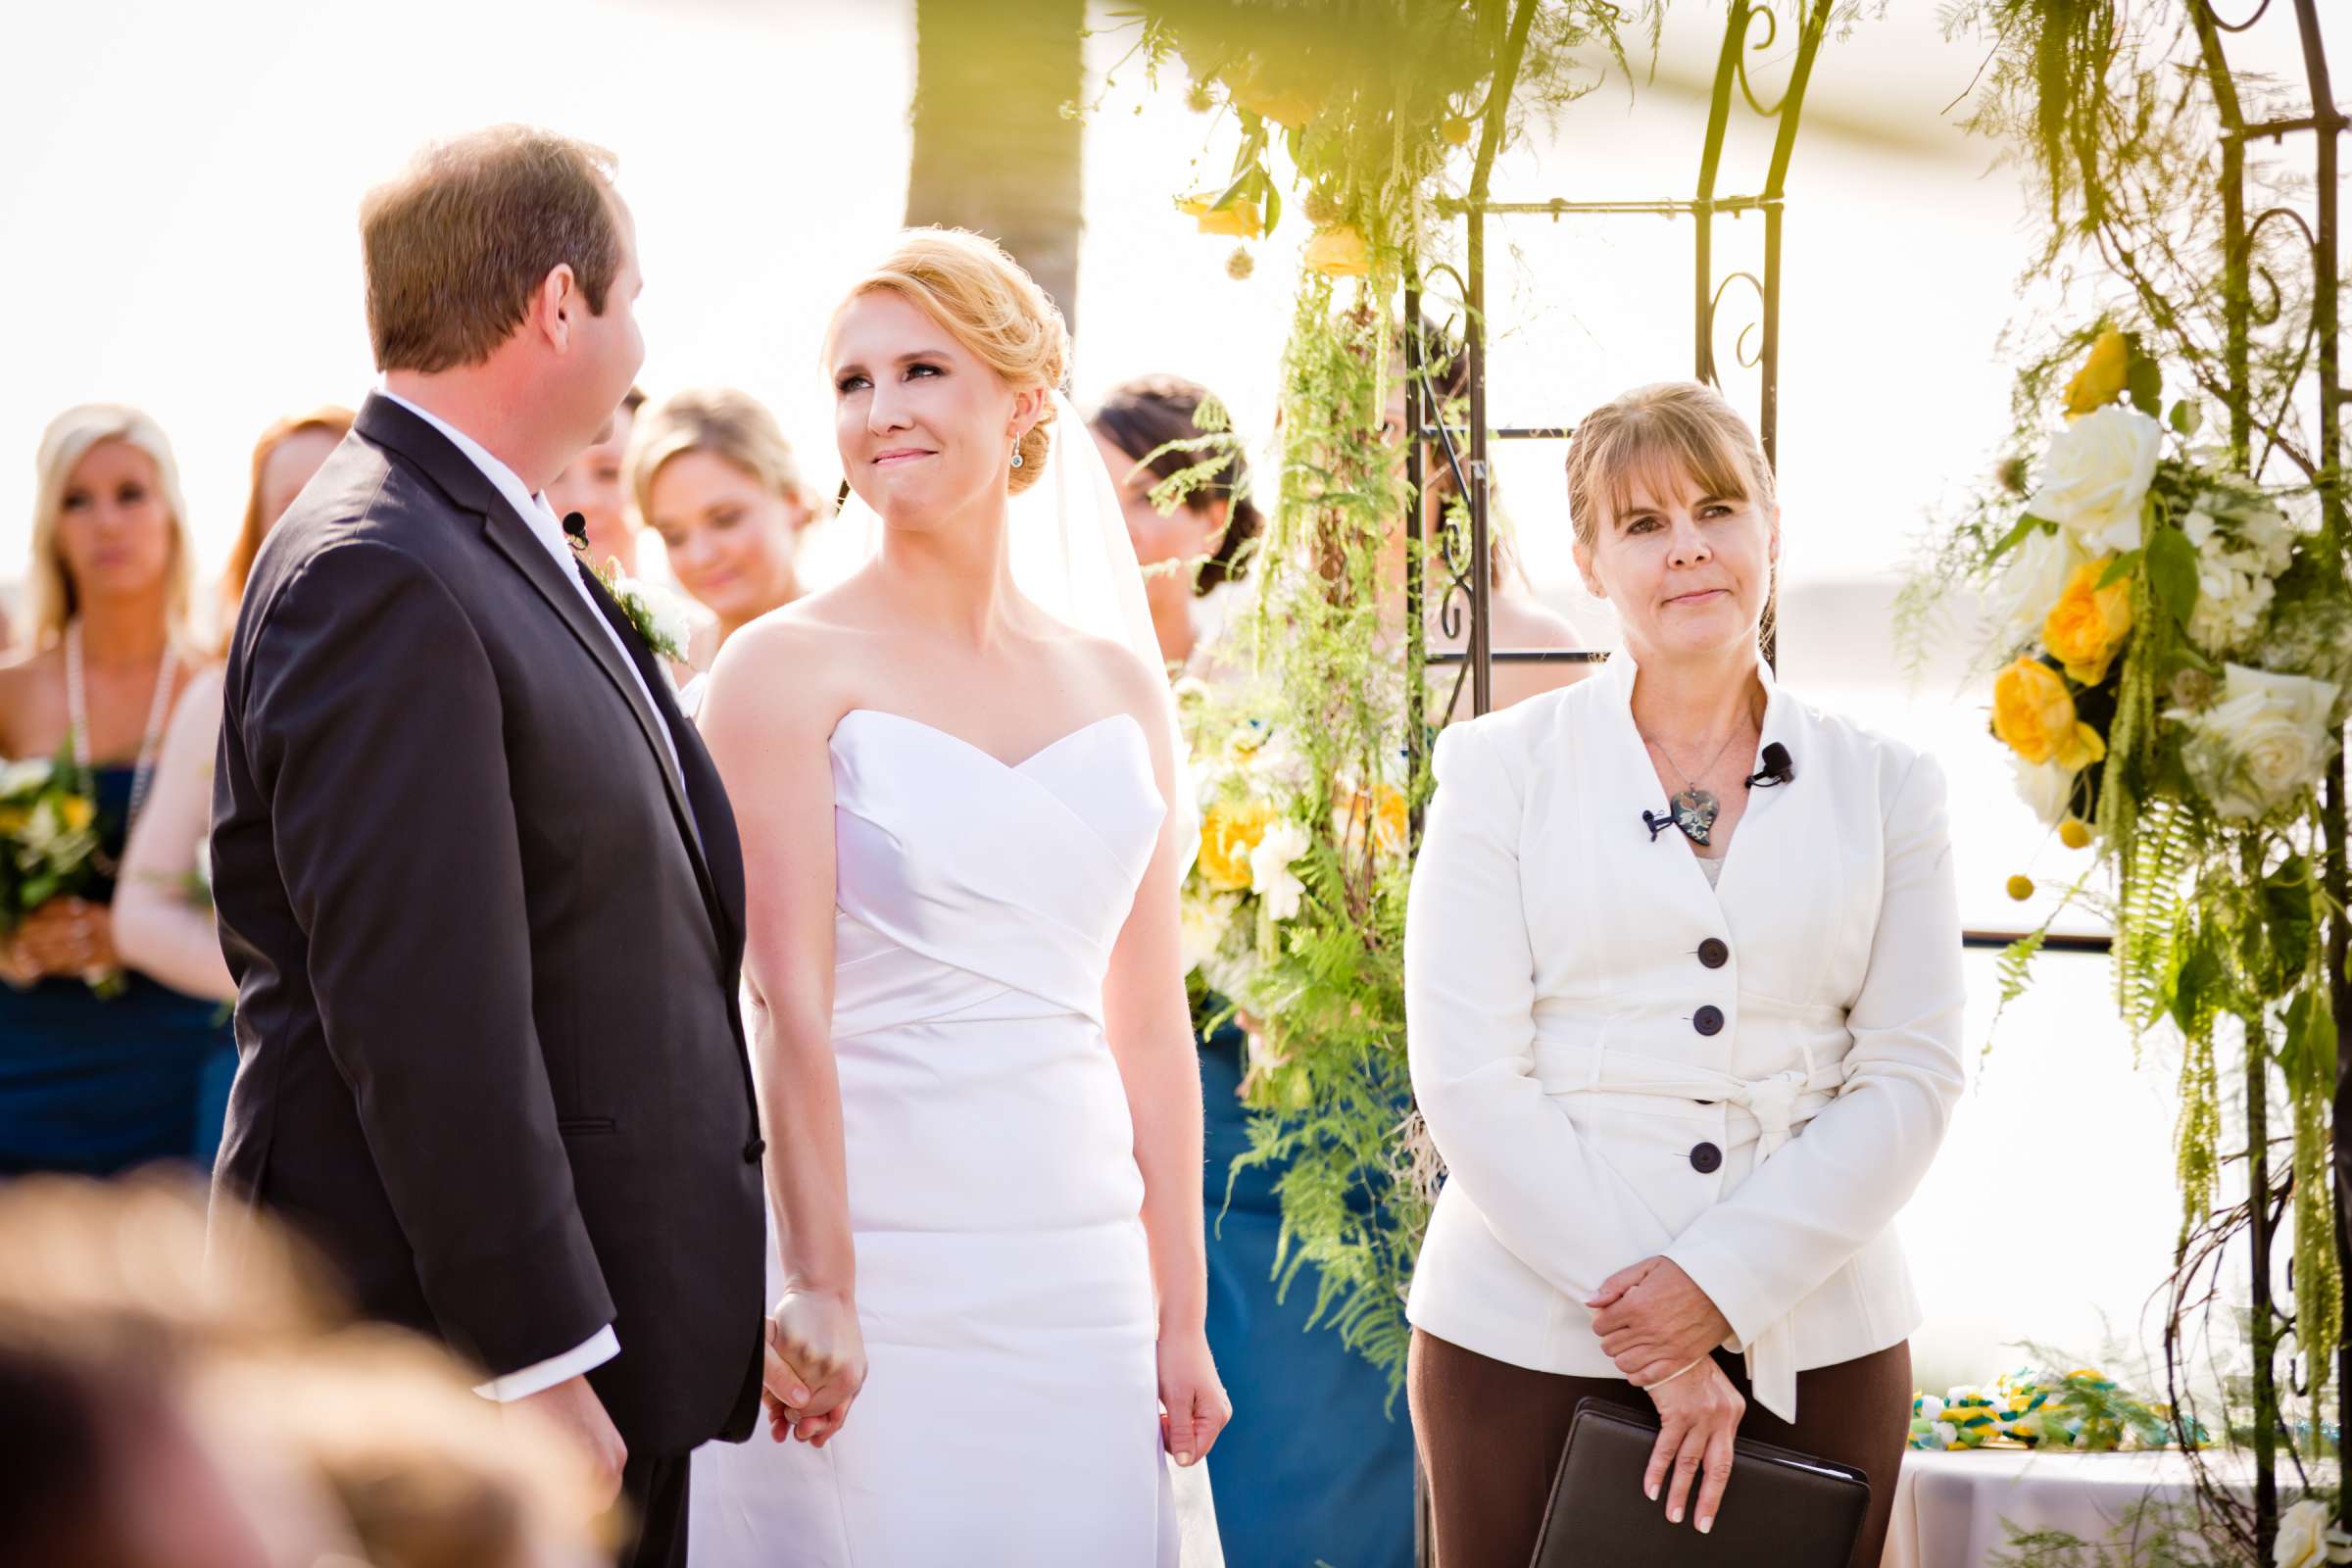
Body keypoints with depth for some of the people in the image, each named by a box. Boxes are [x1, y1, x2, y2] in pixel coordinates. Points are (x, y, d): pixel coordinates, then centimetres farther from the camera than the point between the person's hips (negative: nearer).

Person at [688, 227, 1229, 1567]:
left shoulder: (1120, 686, 10)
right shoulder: (788, 670, -3)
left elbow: (1150, 1025, 10)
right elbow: (789, 1005, -10)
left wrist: (1180, 1315, 7)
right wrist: (820, 1291, -15)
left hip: (1077, 1272, 4)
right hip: (876, 1265, -4)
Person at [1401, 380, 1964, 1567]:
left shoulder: (1883, 787, 8)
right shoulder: (1501, 770, 4)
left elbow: (1912, 1073, 1)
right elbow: (1468, 1077, -5)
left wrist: (1720, 1285, -12)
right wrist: (1652, 1346, -12)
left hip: (1813, 1342, 1)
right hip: (1532, 1337, -1)